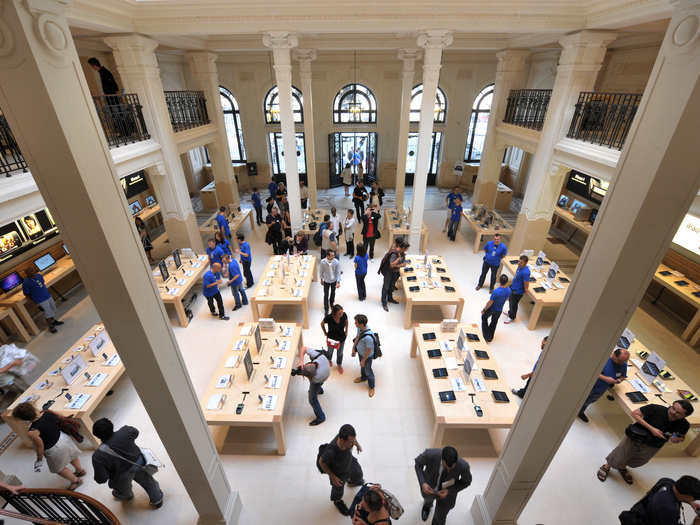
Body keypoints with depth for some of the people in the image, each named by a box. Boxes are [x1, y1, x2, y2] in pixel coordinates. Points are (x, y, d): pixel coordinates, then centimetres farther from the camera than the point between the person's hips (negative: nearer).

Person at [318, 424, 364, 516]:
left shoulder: (347, 436, -37)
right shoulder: (331, 452, -48)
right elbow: (321, 462, -26)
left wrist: (357, 444, -1)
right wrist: (332, 477, -17)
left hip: (350, 461, 4)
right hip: (338, 473, -4)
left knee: (358, 475, 33)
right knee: (338, 489, 27)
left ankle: (352, 481, 70)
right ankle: (337, 501, 63)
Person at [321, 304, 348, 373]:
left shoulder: (344, 315, -27)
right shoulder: (328, 317, -33)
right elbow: (322, 324, -10)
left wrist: (346, 331, 1)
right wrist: (325, 333, -4)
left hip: (341, 338, 1)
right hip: (331, 338, -1)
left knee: (340, 352, 23)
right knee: (330, 351, 27)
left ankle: (339, 365, 51)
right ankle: (329, 360, 61)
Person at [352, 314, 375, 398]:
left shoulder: (368, 337, -43)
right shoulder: (359, 328, -20)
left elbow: (369, 351, -28)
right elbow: (357, 337, 2)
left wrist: (363, 360, -15)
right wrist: (353, 348, 8)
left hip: (367, 356, -7)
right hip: (360, 352, 7)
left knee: (368, 371, 18)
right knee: (362, 367, 32)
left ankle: (371, 387, 44)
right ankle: (363, 377, 61)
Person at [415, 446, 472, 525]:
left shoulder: (463, 465, -40)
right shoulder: (431, 453, -41)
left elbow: (466, 481, -15)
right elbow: (418, 462, -18)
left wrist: (449, 491, -26)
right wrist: (422, 483, -31)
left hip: (446, 492, -1)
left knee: (439, 518, 20)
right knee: (428, 497, 34)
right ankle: (428, 504, 71)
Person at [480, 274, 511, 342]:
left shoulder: (496, 291, -35)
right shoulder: (509, 290, -16)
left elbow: (490, 303, -25)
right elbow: (506, 299, 3)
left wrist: (484, 310, -10)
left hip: (491, 309, -4)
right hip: (499, 310, 5)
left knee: (484, 317, 22)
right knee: (494, 323, 23)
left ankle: (486, 337, 23)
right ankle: (490, 338, 39)